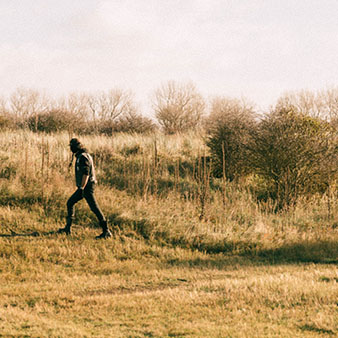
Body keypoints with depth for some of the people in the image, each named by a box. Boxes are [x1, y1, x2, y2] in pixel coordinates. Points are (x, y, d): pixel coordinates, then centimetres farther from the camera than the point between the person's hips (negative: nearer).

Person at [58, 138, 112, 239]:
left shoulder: (83, 157, -17)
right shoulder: (82, 156, 15)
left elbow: (86, 174, -24)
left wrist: (81, 188, -26)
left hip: (86, 186, -11)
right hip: (85, 186, 11)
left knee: (95, 208, -9)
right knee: (70, 203, 14)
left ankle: (106, 231, -8)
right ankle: (67, 228, 16)